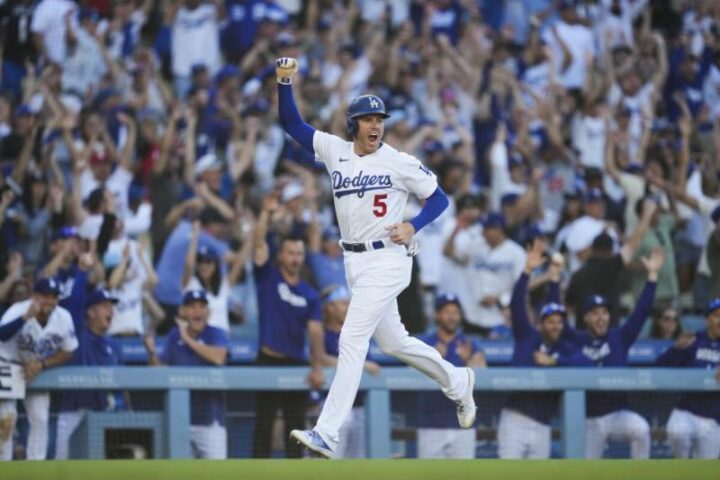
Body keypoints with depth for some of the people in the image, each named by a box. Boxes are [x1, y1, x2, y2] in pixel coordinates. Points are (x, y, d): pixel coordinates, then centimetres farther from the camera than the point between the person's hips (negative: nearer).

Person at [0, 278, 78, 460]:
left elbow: (67, 353, -3)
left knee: (40, 419, -2)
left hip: (37, 370, 4)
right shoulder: (18, 310, -29)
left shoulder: (64, 318, -16)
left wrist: (41, 364, -19)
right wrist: (27, 316, -62)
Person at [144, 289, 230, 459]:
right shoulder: (174, 337, 7)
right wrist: (152, 353, -11)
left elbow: (218, 357, -24)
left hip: (209, 419, -3)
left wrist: (188, 340, -19)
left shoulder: (217, 335, -3)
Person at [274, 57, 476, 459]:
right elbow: (292, 123, 3)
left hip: (387, 258, -6)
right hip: (354, 261, 6)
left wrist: (412, 226, -16)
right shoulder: (335, 150, 4)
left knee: (352, 339, -14)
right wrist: (285, 82, -12)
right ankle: (457, 382, 41)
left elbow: (439, 198, 0)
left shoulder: (400, 163, -7)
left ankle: (328, 434, -18)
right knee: (393, 342, 18)